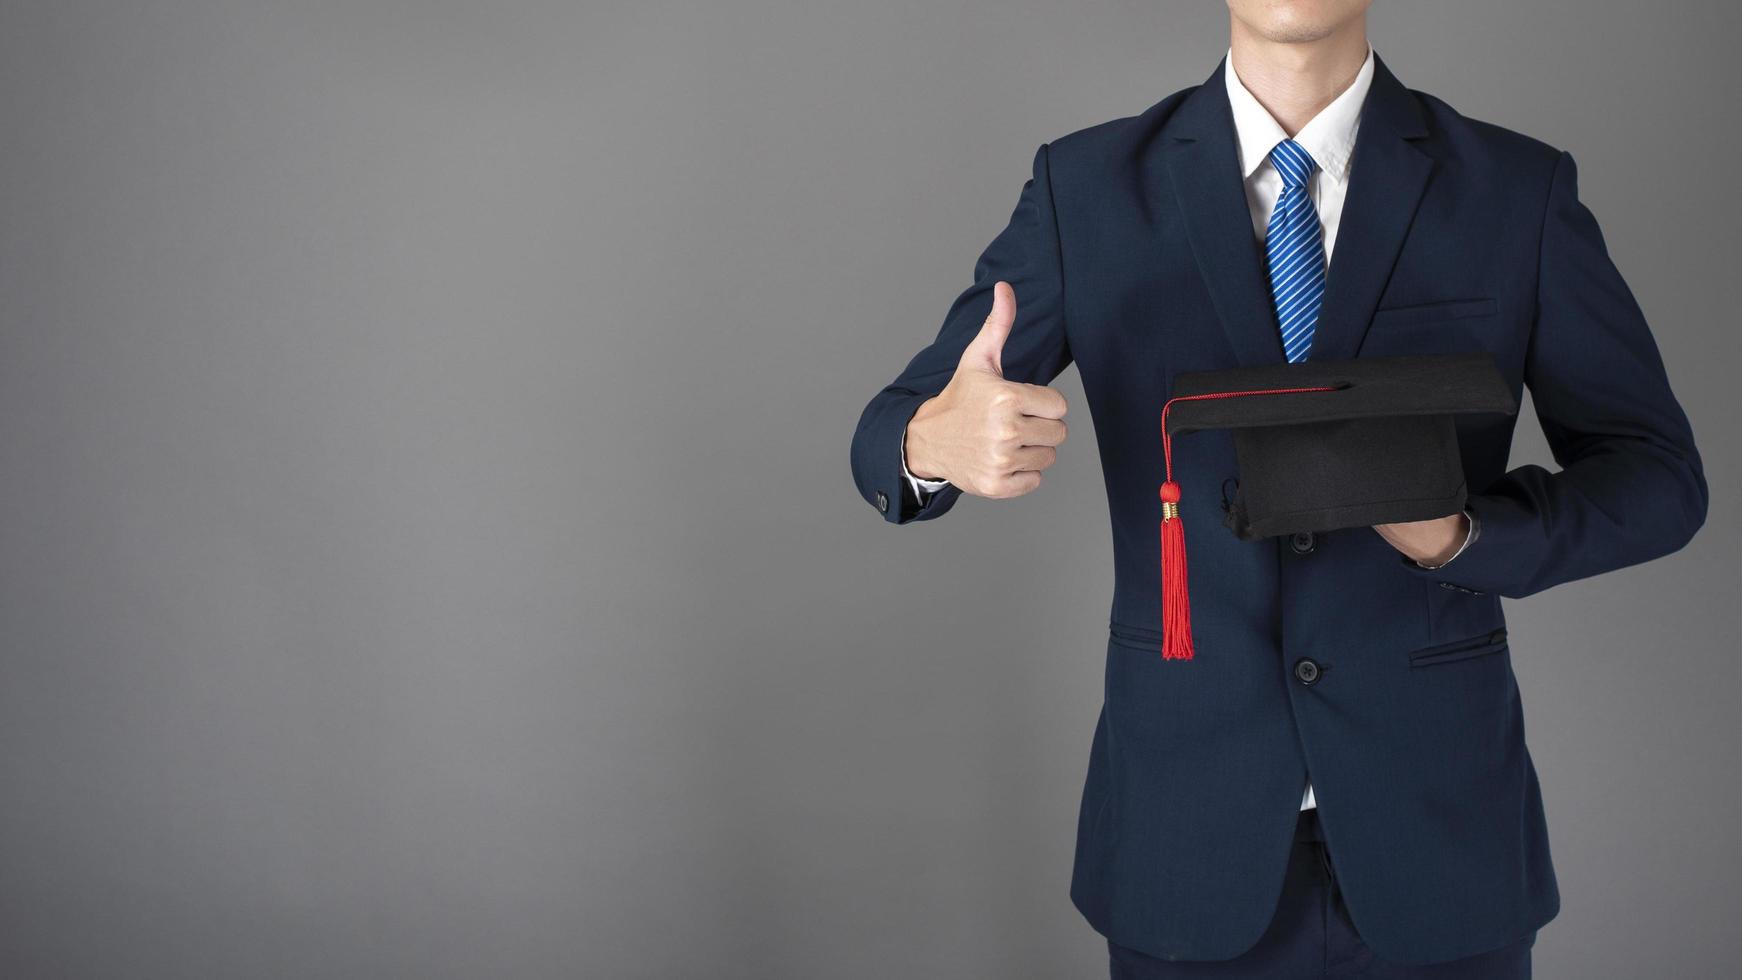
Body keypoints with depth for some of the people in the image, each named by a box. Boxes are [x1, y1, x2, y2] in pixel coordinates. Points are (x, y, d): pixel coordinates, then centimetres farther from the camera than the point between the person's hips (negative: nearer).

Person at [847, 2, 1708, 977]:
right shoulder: (1086, 187, -3)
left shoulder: (1520, 190, -3)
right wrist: (936, 443, -28)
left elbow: (1659, 477, 1)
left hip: (1440, 825, 0)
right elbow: (892, 436, -3)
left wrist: (1461, 537, -20)